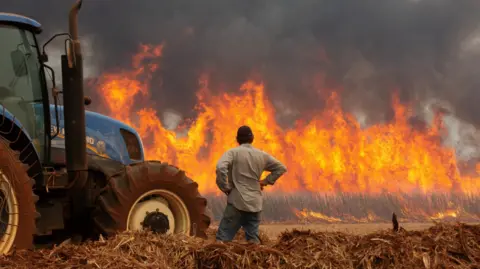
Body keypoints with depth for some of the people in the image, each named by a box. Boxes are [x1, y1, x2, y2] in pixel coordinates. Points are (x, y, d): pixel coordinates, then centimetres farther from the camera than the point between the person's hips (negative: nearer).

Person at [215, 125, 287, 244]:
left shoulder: (233, 152, -3)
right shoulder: (262, 155, 12)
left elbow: (221, 168, -21)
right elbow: (281, 168, 20)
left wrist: (225, 187, -9)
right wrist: (266, 181, 18)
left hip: (237, 201, -4)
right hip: (255, 203, 4)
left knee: (223, 238, -5)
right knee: (253, 239, 11)